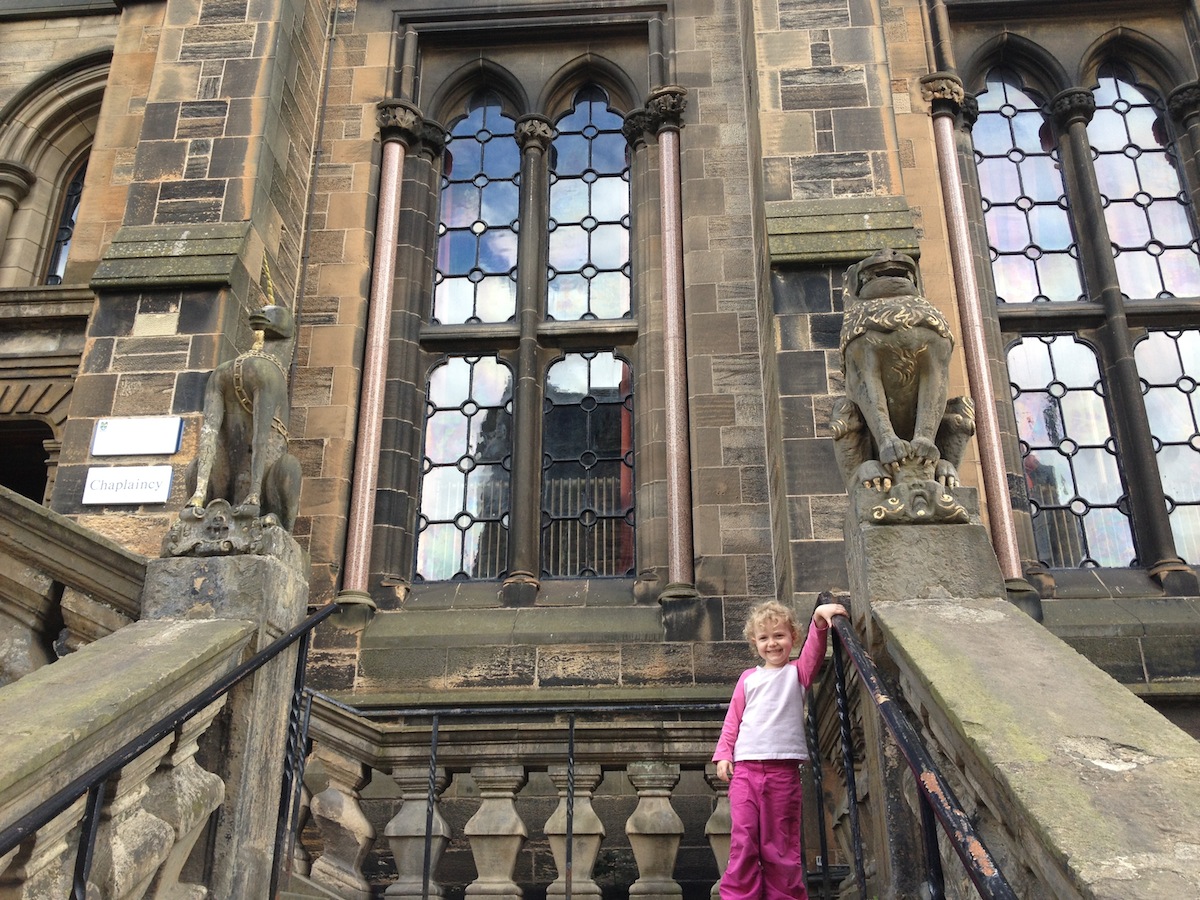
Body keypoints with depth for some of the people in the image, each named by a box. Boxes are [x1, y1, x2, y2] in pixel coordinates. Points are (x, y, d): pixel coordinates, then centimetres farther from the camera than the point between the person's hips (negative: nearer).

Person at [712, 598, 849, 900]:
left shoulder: (797, 672, 11)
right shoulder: (748, 677, 15)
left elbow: (814, 652, -9)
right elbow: (733, 719, 15)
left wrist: (819, 619, -26)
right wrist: (723, 754, 4)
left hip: (783, 769, -1)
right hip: (745, 767, 1)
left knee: (780, 842, 2)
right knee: (743, 839, -3)